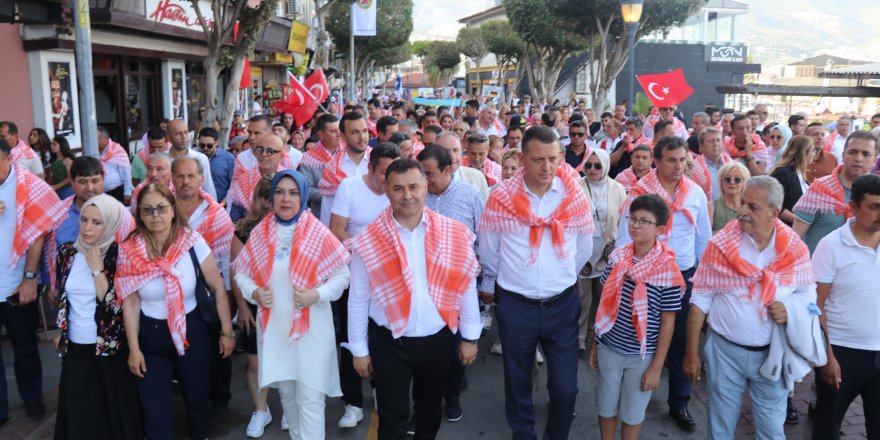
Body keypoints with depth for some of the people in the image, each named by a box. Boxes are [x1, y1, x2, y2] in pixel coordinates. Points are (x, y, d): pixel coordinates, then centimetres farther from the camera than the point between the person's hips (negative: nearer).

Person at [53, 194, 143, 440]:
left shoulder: (118, 256, -13)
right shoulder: (67, 253, 0)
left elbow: (116, 306, -20)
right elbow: (61, 298, 13)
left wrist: (97, 270, -22)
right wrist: (61, 332, 15)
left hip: (110, 350, -4)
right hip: (74, 348, 4)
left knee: (113, 412, 11)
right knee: (77, 413, 14)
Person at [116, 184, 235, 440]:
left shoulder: (192, 242, -15)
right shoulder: (129, 251, -11)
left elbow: (218, 287, -8)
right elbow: (130, 303, -4)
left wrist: (227, 331, -5)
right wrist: (134, 348, -2)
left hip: (191, 332, 0)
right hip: (149, 336, 0)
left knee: (197, 399, 18)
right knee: (155, 411, 8)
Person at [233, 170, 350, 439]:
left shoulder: (318, 233, -11)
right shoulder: (259, 232, 0)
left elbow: (342, 274, -6)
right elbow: (241, 272, 9)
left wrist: (317, 295, -20)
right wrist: (254, 292, -10)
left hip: (311, 327, -4)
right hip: (273, 326, 4)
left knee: (310, 398, -2)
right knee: (286, 392, 20)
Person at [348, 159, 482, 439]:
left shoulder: (453, 235, -8)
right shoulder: (368, 242, -11)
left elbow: (466, 288, -1)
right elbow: (358, 299, -4)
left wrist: (469, 337, 2)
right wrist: (359, 350, 0)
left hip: (438, 339, 2)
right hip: (389, 343, -2)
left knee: (431, 410, 23)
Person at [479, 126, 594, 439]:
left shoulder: (575, 198, -6)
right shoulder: (500, 199, -10)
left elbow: (584, 250, 9)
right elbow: (488, 252, 4)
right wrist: (491, 283, 16)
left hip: (562, 304, 1)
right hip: (515, 305, 0)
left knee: (565, 387, 5)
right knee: (517, 381, 16)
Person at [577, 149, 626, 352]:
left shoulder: (617, 189, 1)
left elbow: (623, 220, 4)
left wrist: (615, 246, -5)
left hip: (607, 252, 2)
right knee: (583, 297, 3)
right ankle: (579, 337, 18)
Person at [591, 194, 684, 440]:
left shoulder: (667, 270, -16)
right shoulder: (617, 257, -5)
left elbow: (668, 323, -10)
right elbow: (605, 304, 4)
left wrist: (656, 367, -8)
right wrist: (594, 343, 8)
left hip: (642, 355, -3)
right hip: (608, 348, 3)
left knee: (632, 413, 15)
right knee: (606, 407, 18)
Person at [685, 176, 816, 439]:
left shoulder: (795, 249, -7)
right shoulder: (721, 244, -11)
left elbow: (808, 292, 7)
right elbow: (700, 300, -7)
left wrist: (789, 308, -18)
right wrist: (692, 353, -6)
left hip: (772, 354, 1)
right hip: (725, 350, -1)